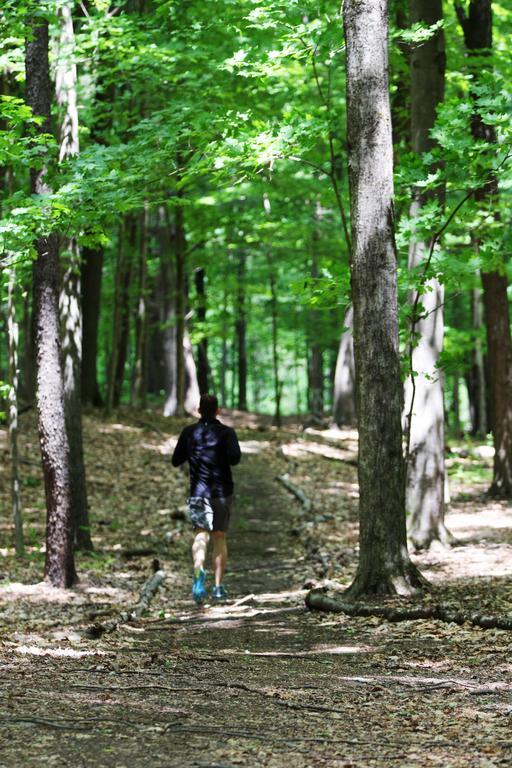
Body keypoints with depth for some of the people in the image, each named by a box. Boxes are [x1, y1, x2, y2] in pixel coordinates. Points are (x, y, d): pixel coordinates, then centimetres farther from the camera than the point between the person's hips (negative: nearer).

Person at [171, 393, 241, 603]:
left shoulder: (189, 432, 5)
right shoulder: (227, 432, -1)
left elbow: (176, 461, 9)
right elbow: (234, 458, -16)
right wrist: (224, 456, 6)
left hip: (198, 491, 0)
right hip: (222, 491, 0)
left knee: (201, 535, -10)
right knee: (220, 537, 12)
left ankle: (199, 571, -39)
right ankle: (218, 586, 12)